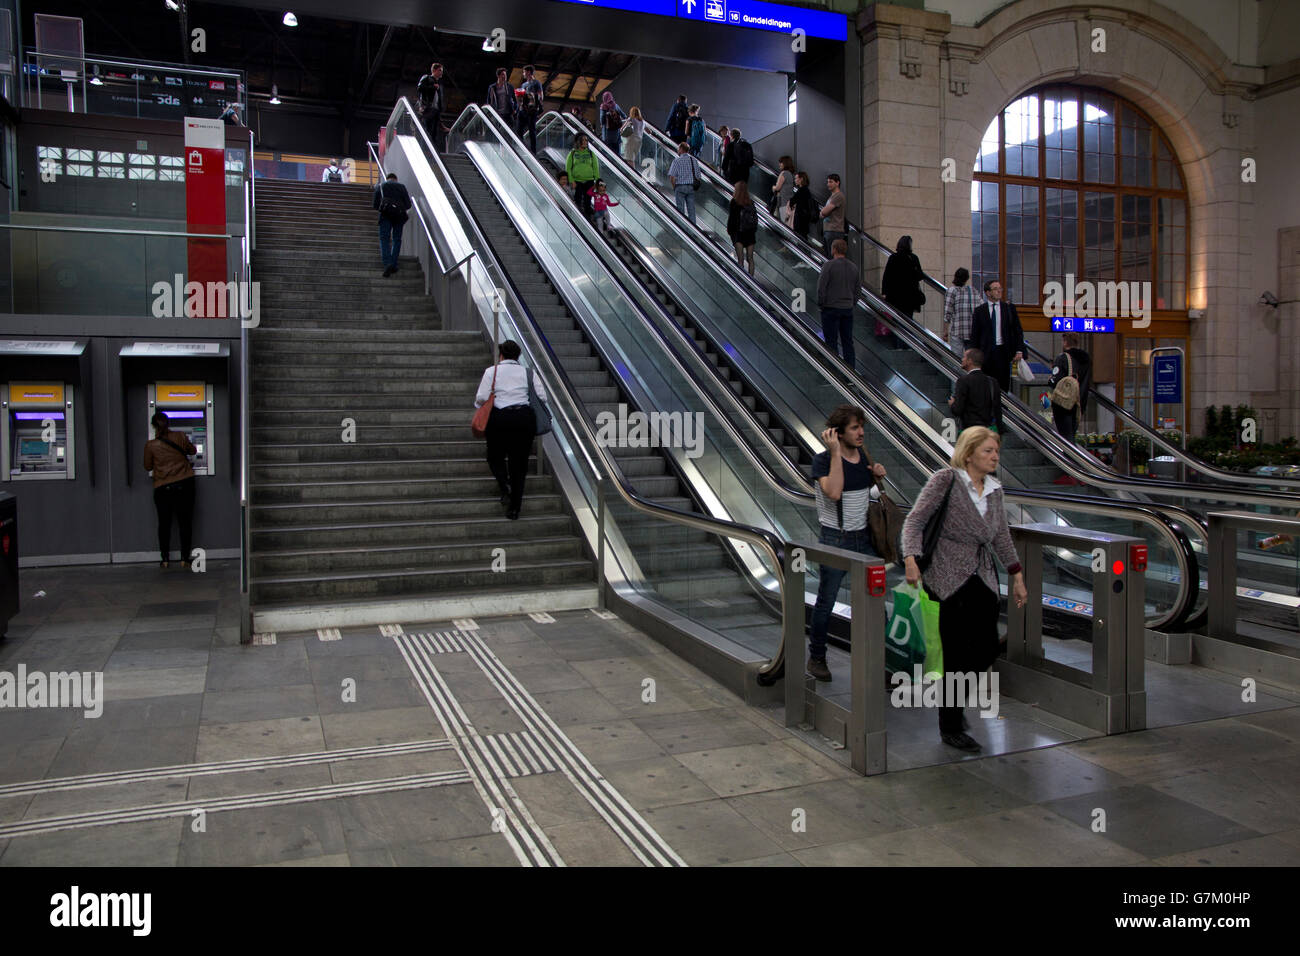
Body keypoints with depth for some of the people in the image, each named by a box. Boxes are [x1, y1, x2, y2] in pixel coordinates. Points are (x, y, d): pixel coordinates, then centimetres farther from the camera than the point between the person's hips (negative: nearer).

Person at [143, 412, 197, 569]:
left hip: (163, 487, -1)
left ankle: (165, 559, 14)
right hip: (184, 484, 1)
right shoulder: (179, 437, -4)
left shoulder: (150, 445, -7)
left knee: (164, 523, 11)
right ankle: (184, 558, 9)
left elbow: (148, 467, 5)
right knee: (185, 522, 7)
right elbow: (193, 451, 13)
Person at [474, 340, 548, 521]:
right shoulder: (528, 372, 8)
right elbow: (542, 397, 2)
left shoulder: (491, 371, 2)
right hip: (525, 418, 2)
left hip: (500, 418, -2)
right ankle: (514, 509, 10)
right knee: (519, 462, 9)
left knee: (496, 456, 18)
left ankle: (505, 487, -10)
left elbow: (481, 398, -5)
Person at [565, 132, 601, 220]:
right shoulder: (572, 153, 3)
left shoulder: (591, 154, 9)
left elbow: (596, 168, 8)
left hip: (589, 181, 2)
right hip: (577, 181, -2)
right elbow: (568, 168, 1)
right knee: (577, 201, -4)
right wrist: (571, 181, -10)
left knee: (587, 203, 5)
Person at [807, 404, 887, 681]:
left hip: (864, 538, 5)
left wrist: (878, 475, -1)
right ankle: (816, 658, 20)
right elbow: (834, 492, -29)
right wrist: (835, 453, -26)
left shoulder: (863, 454, 6)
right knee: (826, 601, 5)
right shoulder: (822, 459, -12)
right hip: (835, 540, -5)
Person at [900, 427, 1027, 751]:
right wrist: (911, 559, -26)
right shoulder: (946, 480, -8)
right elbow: (915, 520, -11)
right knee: (957, 655, -4)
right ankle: (950, 729, 11)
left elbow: (1001, 536, 19)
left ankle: (950, 693, 32)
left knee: (987, 651, 5)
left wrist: (1017, 576, 18)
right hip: (951, 578, -6)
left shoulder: (994, 489, 11)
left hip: (983, 578, 7)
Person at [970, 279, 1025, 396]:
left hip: (1003, 351, 1)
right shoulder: (979, 311, 4)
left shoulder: (1009, 308, 7)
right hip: (985, 352, 0)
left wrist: (1019, 350, -3)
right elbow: (974, 335, 5)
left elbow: (1018, 330, 7)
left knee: (1003, 384, 0)